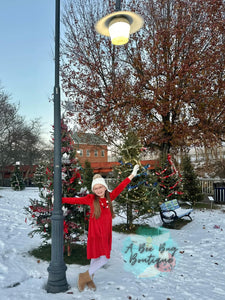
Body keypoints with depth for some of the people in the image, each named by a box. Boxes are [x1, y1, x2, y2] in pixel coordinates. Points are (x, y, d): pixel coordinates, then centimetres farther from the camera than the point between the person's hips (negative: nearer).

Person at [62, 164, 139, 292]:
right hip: (95, 233, -4)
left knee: (97, 258, 11)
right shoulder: (91, 199, -5)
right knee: (102, 259, -7)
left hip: (106, 233, 4)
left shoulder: (109, 197, 2)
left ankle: (89, 279, 31)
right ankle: (86, 276, 13)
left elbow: (120, 187, 6)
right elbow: (75, 200, -1)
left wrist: (132, 175, 9)